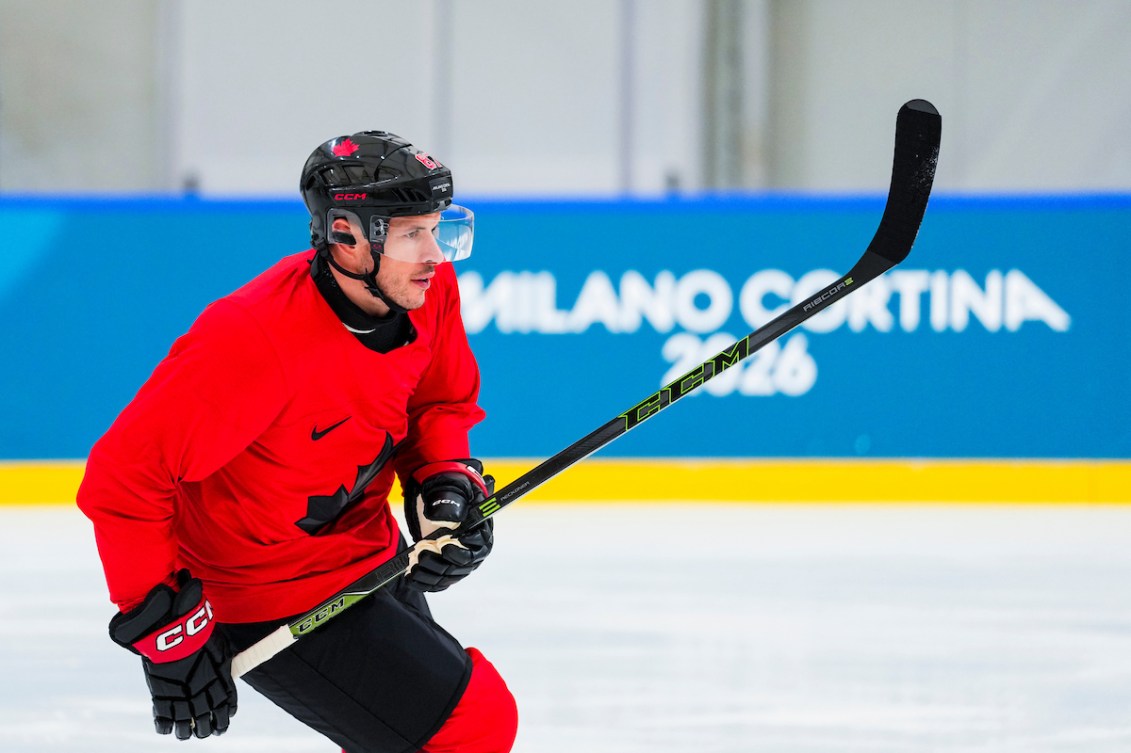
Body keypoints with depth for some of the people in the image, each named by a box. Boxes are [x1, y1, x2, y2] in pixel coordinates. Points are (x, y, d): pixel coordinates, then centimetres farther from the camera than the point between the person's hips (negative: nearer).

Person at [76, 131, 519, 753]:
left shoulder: (429, 290, -9)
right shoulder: (256, 341, -33)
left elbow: (438, 402, 11)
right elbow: (125, 474, -30)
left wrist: (447, 481, -9)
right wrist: (168, 628, -27)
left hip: (370, 555, 9)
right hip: (272, 599, -9)